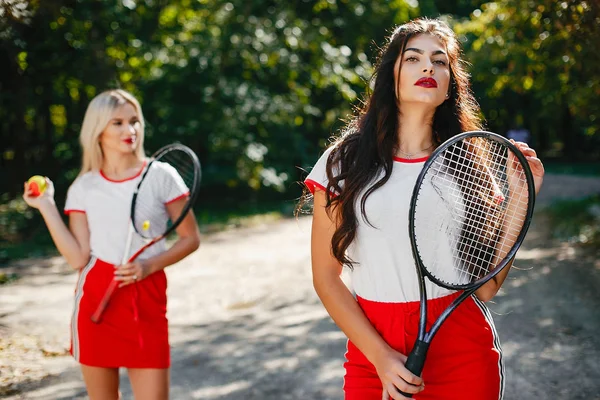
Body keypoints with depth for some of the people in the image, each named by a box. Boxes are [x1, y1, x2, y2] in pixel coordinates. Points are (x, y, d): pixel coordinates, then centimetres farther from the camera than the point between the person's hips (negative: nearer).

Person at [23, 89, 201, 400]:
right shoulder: (83, 188, 4)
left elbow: (190, 239, 2)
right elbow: (78, 258, -3)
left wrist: (149, 266, -12)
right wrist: (46, 207, -4)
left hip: (147, 298, -1)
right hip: (96, 299, 2)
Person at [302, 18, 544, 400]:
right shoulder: (343, 161, -3)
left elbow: (486, 288, -2)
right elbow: (326, 277, -1)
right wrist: (380, 355, -10)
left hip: (463, 355, 1)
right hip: (372, 354, -1)